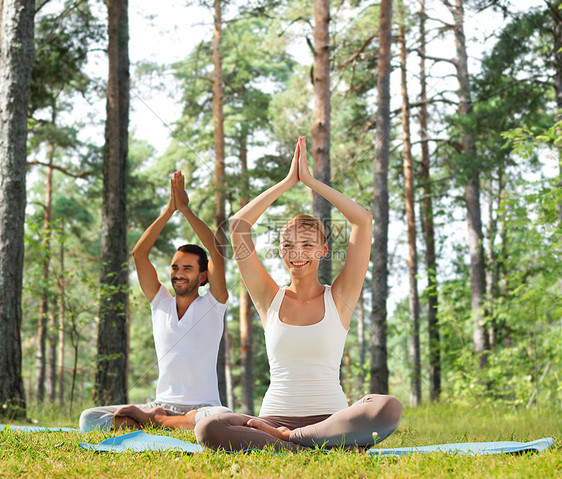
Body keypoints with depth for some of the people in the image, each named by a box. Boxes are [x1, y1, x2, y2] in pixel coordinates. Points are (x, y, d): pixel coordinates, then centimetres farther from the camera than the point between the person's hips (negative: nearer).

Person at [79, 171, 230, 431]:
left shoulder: (212, 304, 3)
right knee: (88, 418, -16)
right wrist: (169, 210, -2)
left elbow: (216, 251, -10)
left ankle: (150, 419, -20)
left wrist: (186, 208, -8)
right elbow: (139, 254, 4)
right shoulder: (161, 303, 12)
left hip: (201, 407, -3)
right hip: (162, 403, 3)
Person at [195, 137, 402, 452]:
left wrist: (310, 180, 4)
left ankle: (284, 438, -23)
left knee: (389, 408, -33)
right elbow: (238, 225, 4)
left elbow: (364, 221, -1)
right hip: (275, 416, 0)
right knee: (208, 430, -30)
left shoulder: (339, 299, 8)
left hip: (331, 418, 0)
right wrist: (288, 181, 8)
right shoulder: (271, 299, 11)